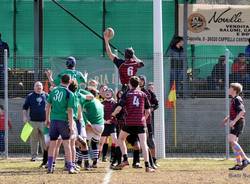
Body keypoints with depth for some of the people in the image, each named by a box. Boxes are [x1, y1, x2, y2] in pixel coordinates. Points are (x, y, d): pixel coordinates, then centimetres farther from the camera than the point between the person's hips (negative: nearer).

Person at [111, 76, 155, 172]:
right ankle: (147, 166, -13)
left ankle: (125, 159, 9)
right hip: (141, 123, 1)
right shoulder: (143, 94, 10)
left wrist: (113, 114, 12)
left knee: (121, 139, 21)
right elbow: (148, 111, 11)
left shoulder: (127, 94, 4)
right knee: (143, 144, -3)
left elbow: (119, 108, -5)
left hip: (129, 122, -1)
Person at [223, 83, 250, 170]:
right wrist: (228, 118, 22)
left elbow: (242, 111, -25)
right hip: (235, 124, 10)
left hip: (238, 123, -10)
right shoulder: (233, 99, 17)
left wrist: (234, 121, -27)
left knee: (231, 141, -20)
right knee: (233, 143, 9)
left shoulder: (237, 99, -13)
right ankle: (239, 163, 10)